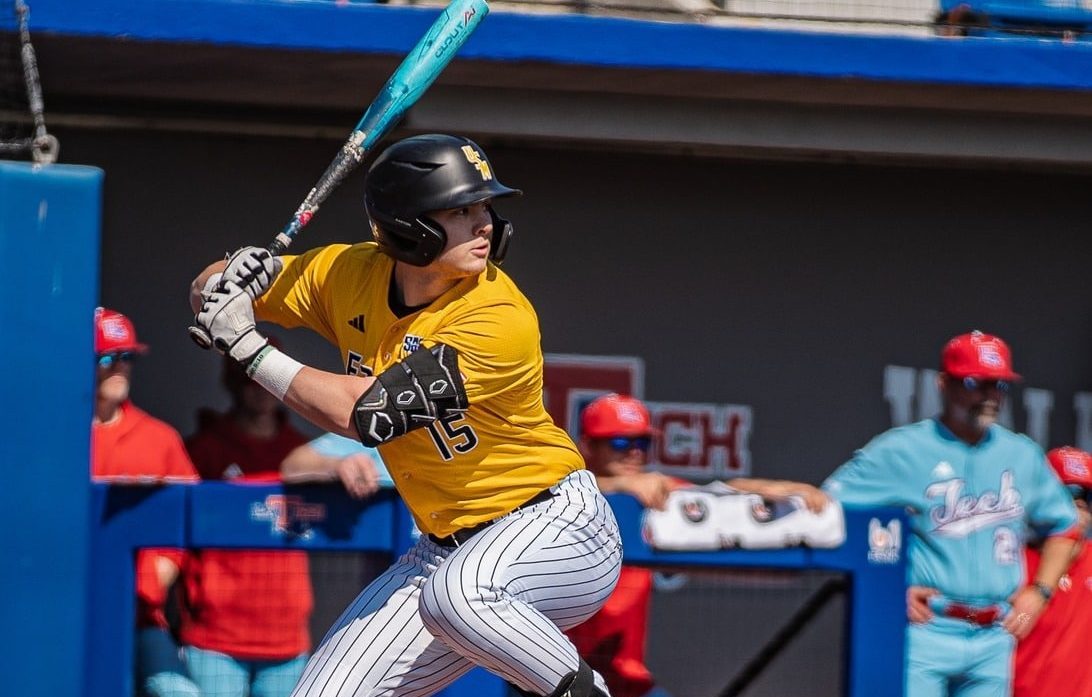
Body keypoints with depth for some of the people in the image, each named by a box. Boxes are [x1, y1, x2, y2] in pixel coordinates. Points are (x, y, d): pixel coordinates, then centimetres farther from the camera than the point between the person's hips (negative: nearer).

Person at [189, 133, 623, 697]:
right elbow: (207, 293, 6)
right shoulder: (348, 275, -4)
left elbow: (364, 414, -26)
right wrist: (231, 277, -18)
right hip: (448, 544, 6)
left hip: (557, 527, -6)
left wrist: (246, 347, -19)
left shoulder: (499, 320, -24)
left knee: (455, 593, -38)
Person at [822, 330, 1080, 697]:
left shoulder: (1023, 456, 13)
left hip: (994, 639, 5)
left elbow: (1063, 525, 26)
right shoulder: (901, 450, -3)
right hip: (926, 629, -5)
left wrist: (1039, 591, 11)